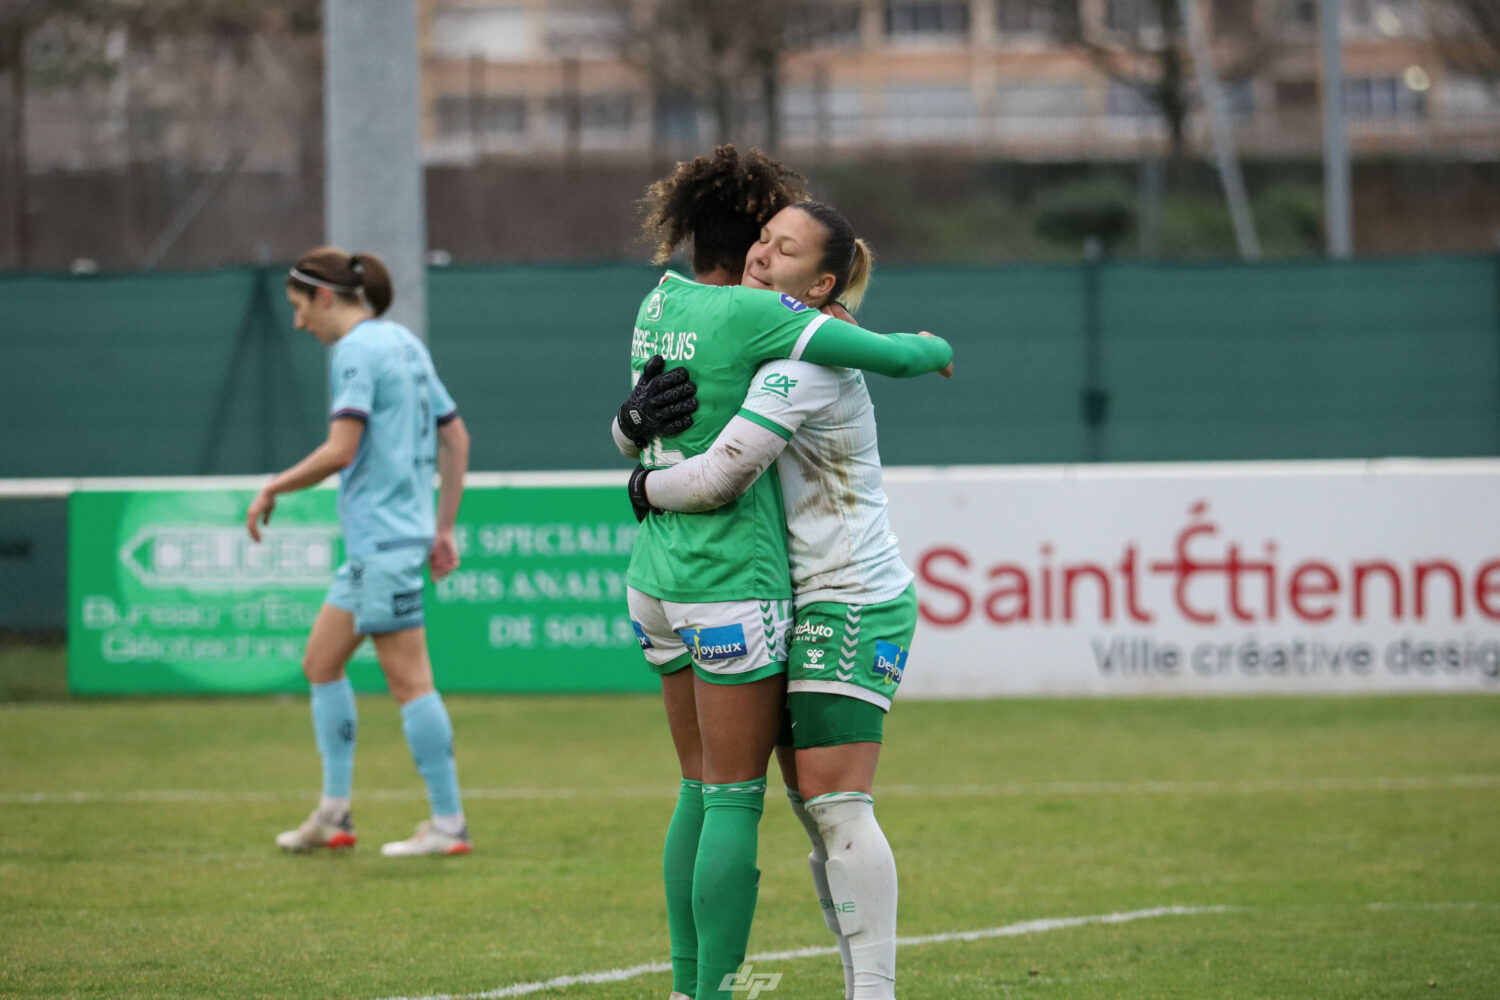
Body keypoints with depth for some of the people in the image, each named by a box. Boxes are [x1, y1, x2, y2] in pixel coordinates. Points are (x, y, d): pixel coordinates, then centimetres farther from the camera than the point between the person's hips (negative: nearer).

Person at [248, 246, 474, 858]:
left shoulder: (357, 351, -12)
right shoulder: (401, 344, 16)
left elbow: (341, 450, -21)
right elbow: (456, 438, 19)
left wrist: (273, 489, -8)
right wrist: (444, 527, 21)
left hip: (384, 541, -10)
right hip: (373, 544, 10)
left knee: (407, 679, -7)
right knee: (322, 664, 14)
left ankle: (449, 824, -5)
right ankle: (334, 814, 15)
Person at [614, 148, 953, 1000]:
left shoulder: (659, 304, 8)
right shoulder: (750, 313, -14)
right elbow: (893, 356, -13)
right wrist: (934, 346, 9)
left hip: (659, 577, 8)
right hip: (734, 580, -8)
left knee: (702, 790, 15)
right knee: (736, 799, -3)